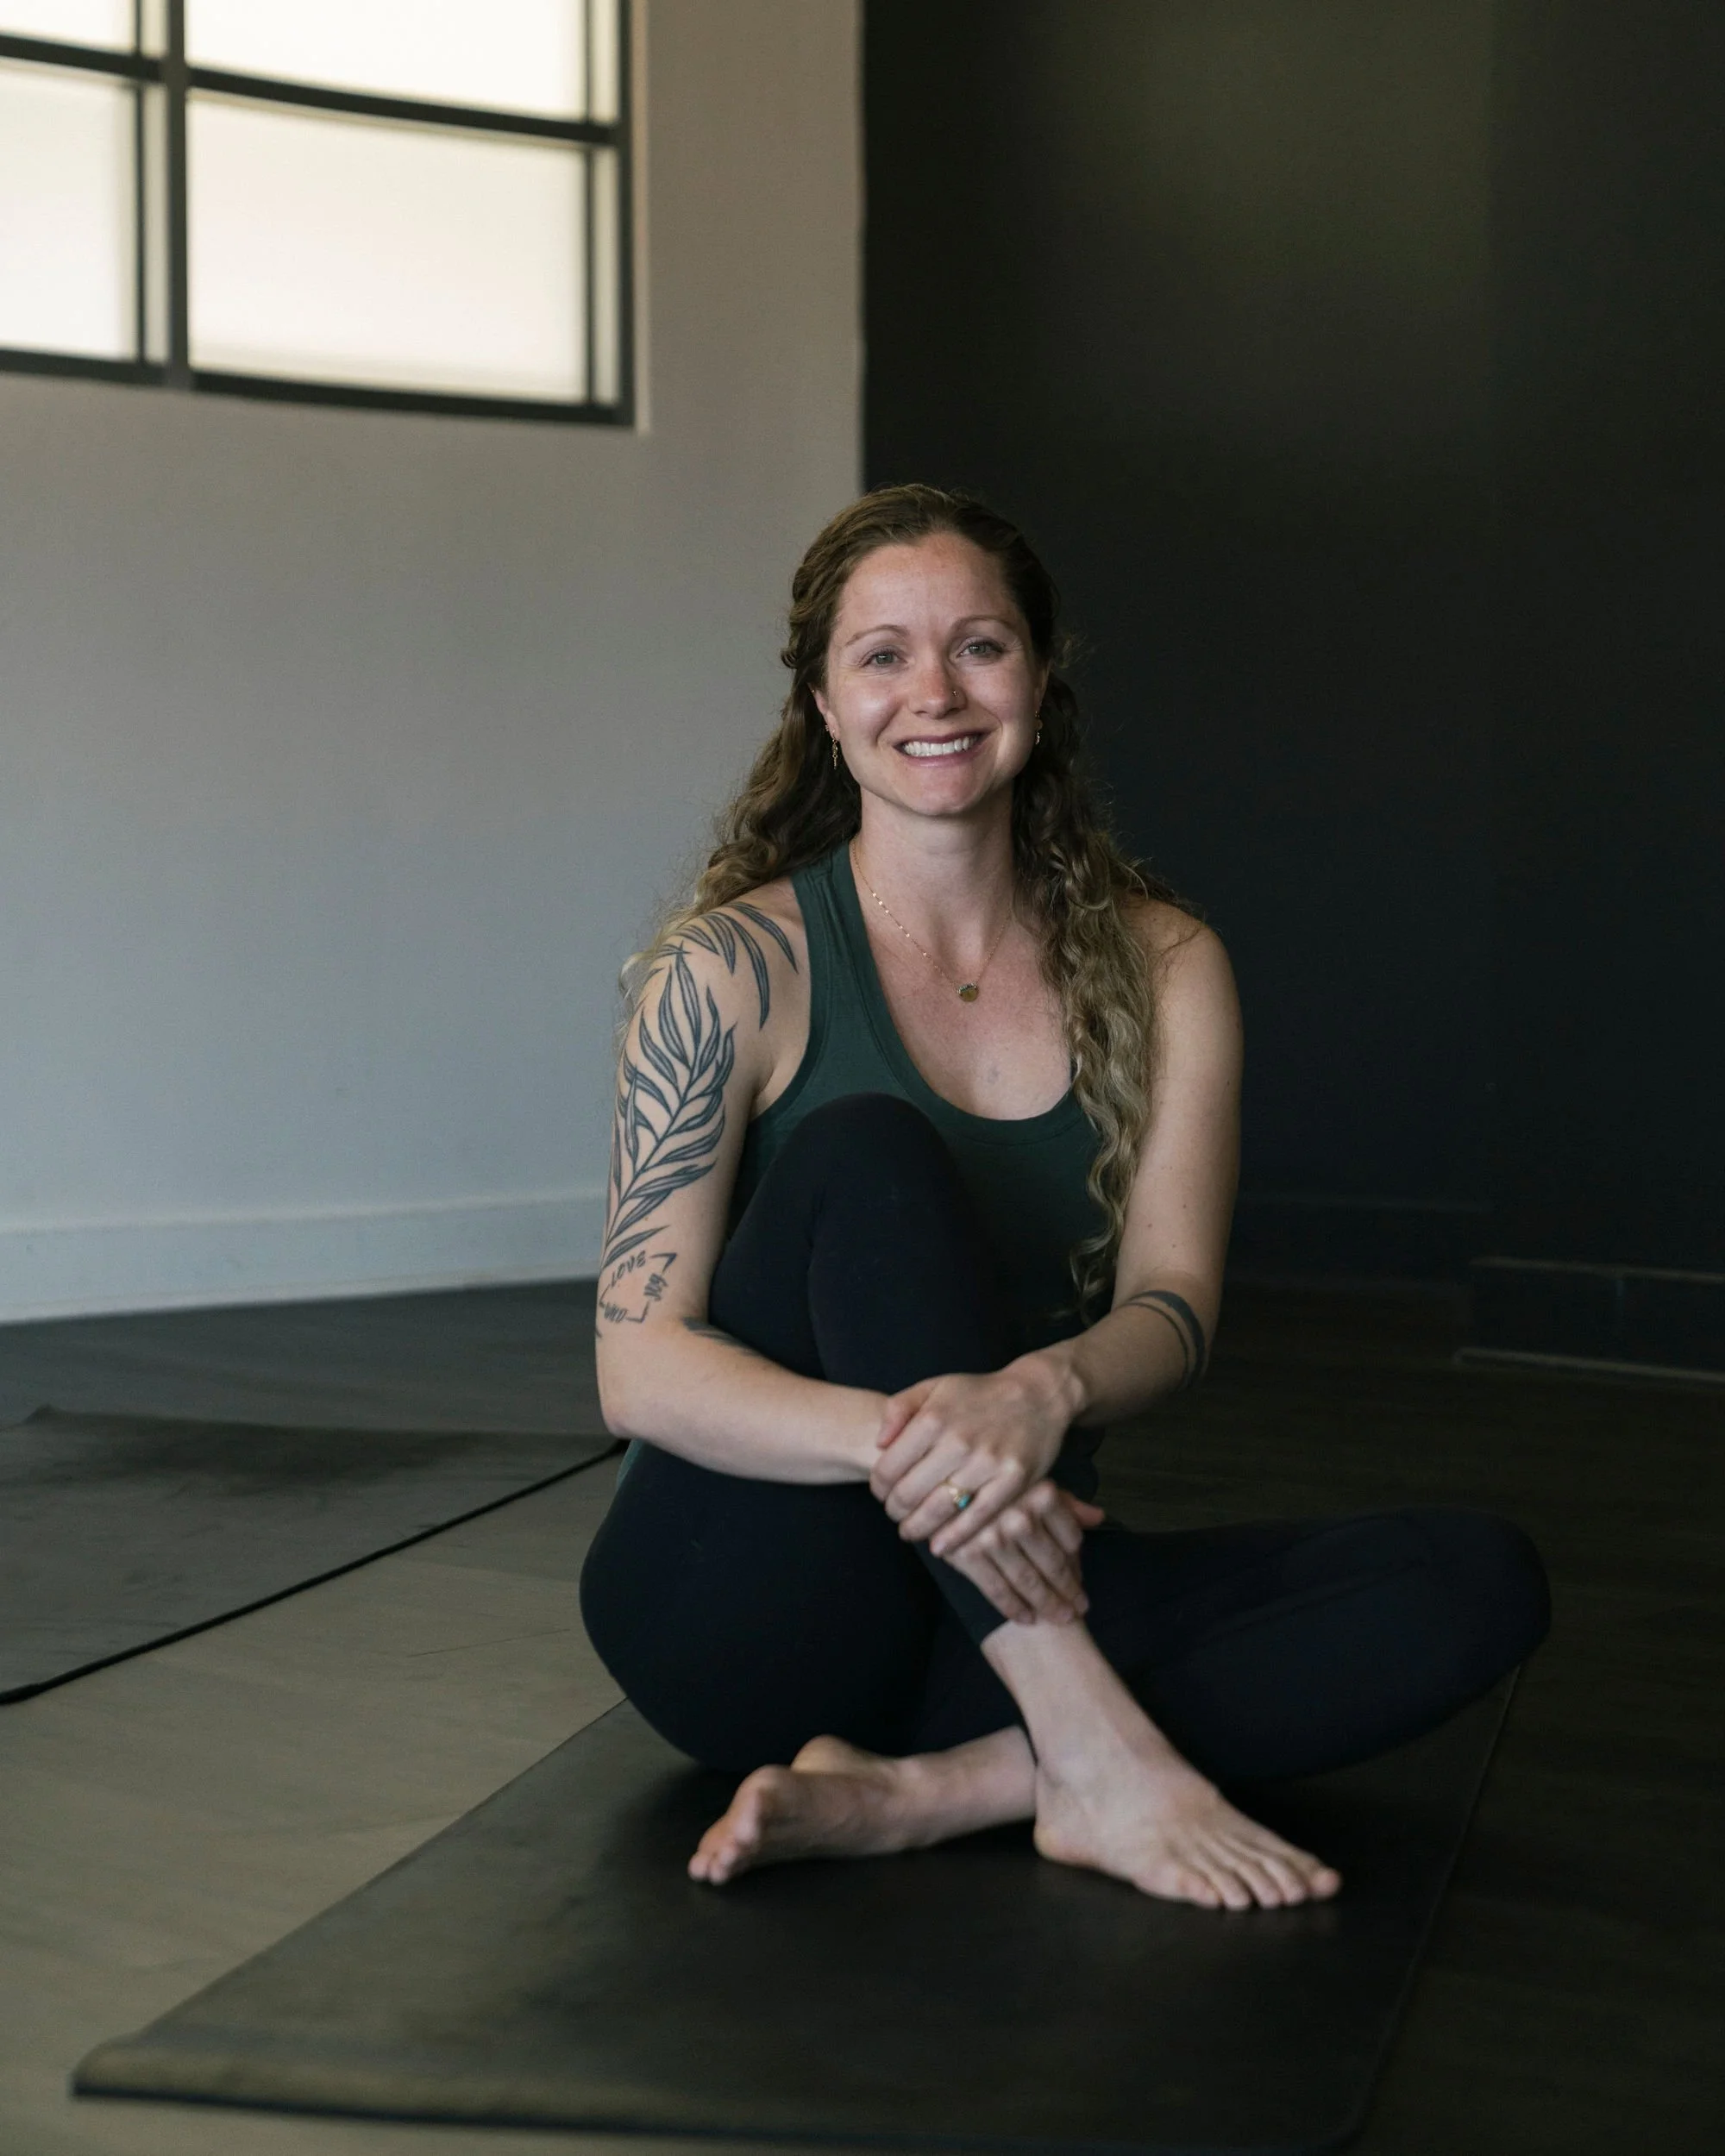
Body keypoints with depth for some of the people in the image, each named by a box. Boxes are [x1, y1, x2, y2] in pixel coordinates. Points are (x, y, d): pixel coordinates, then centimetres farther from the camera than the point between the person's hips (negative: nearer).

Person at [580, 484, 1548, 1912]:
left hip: (1006, 1601, 4)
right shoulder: (737, 971, -8)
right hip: (737, 1598, -3)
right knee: (865, 1154, -27)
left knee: (1479, 1581, -16)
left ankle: (919, 1790, -27)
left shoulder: (1162, 969, 3)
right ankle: (1094, 1756, -31)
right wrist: (905, 1440, -34)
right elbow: (641, 1368, -15)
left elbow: (1175, 1310, -7)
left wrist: (1043, 1391, -32)